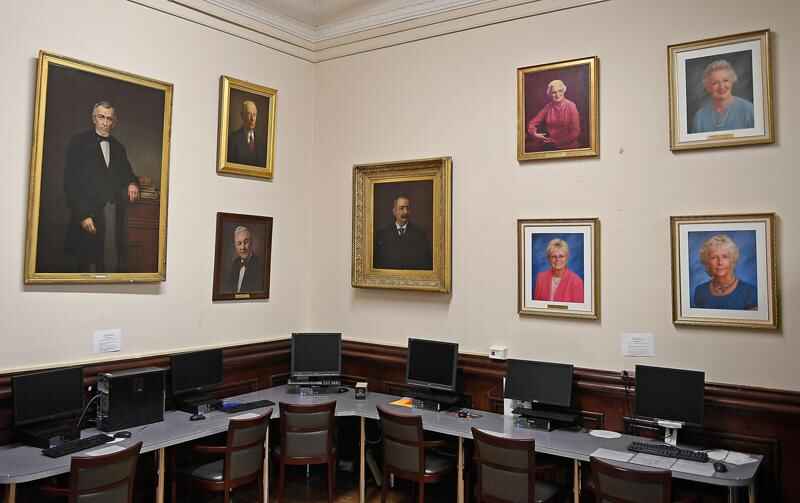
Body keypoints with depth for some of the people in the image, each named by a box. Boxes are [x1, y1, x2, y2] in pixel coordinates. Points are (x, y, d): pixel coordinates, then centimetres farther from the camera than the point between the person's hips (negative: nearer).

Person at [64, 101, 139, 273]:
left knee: (114, 264, -4)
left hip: (115, 213, 4)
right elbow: (70, 181, -4)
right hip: (89, 213, -4)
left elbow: (126, 174, 24)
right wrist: (82, 215, -13)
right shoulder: (79, 142, 2)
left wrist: (132, 183, -2)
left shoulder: (118, 147, 17)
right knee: (88, 264, -4)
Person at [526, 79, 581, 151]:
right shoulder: (548, 107, 6)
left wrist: (557, 142, -14)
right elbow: (532, 123, 7)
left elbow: (575, 131, -7)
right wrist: (534, 133, -14)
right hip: (550, 146, 3)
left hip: (568, 147, -3)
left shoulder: (571, 106, -4)